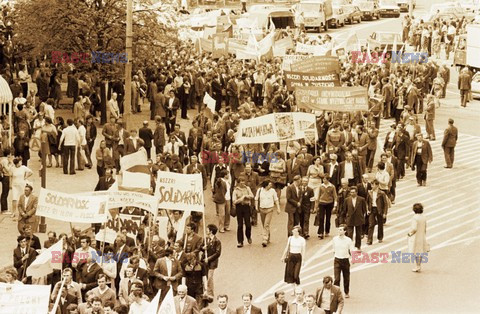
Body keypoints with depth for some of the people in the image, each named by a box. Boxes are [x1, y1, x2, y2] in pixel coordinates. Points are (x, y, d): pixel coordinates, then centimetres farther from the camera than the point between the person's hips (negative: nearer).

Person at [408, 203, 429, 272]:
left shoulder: (415, 218, -20)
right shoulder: (424, 217, 0)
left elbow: (414, 228, -24)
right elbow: (425, 228, 8)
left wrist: (410, 233, -6)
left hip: (415, 237, -7)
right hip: (422, 237, 7)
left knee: (416, 252, 1)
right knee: (421, 252, 14)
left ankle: (418, 266, 2)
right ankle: (419, 266, 21)